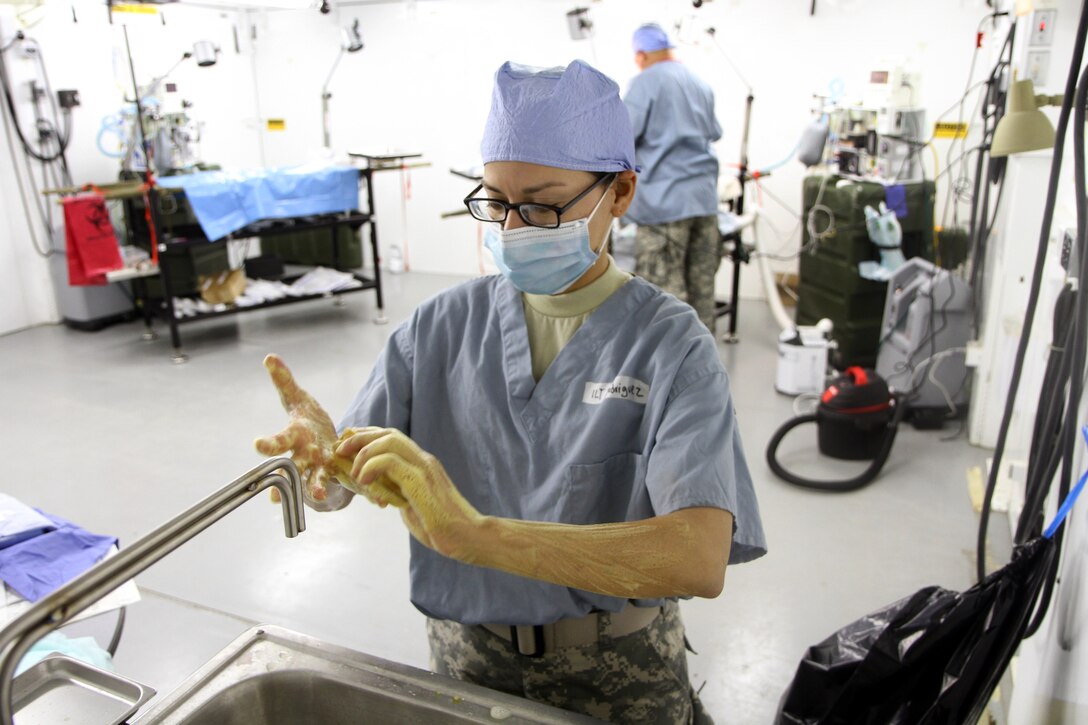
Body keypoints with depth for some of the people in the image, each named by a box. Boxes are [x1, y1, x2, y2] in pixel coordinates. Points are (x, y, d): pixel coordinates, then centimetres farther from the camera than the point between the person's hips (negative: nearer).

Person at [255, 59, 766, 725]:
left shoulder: (672, 344, -19)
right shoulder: (444, 325, -7)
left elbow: (701, 559, -34)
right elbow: (340, 487, -9)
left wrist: (474, 533, -44)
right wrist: (323, 462, -34)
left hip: (618, 671, -2)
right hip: (465, 652, 3)